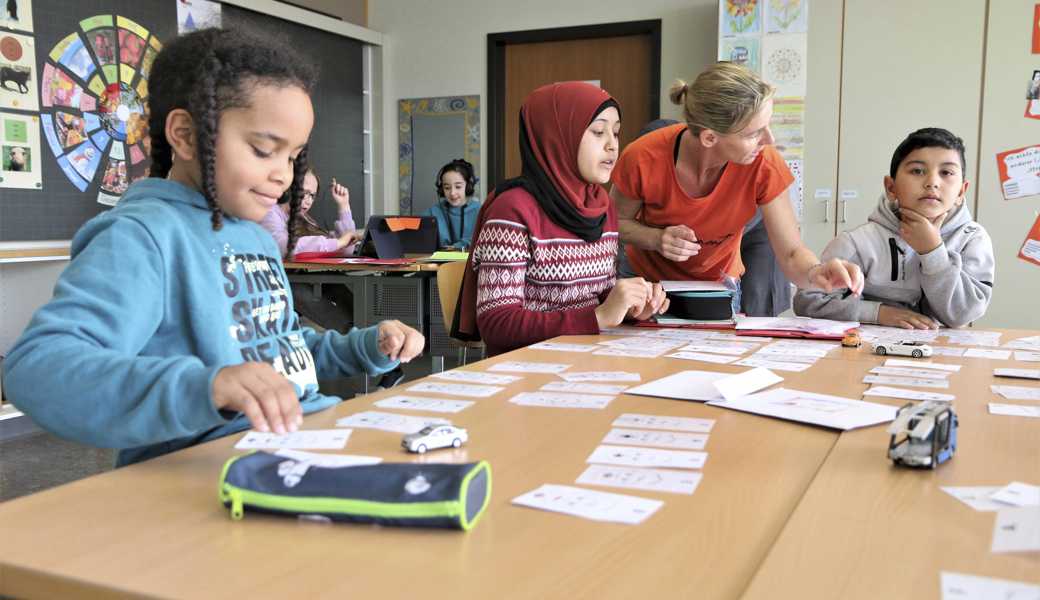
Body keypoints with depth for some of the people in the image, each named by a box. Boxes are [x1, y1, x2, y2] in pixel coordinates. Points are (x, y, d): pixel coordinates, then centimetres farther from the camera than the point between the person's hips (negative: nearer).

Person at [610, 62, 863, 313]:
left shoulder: (764, 164, -25)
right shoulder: (643, 159, -29)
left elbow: (791, 253, -19)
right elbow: (616, 221, -10)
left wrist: (814, 273, -41)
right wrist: (657, 239, -29)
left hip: (718, 287, 1)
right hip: (646, 281, -1)